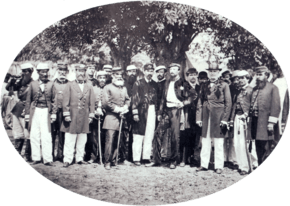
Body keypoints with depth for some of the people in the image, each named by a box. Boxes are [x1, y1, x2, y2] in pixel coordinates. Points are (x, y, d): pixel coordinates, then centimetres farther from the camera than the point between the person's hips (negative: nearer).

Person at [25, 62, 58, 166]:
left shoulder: (51, 84, 5)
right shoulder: (33, 84, 7)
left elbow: (54, 100, 5)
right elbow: (28, 100, 9)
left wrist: (53, 113, -1)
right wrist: (27, 114, 6)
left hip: (46, 111, -1)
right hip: (35, 111, 2)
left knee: (46, 136, -4)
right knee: (34, 135, 4)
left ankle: (47, 159, 0)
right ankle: (36, 158, 14)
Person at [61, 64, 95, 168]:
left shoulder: (89, 86, 10)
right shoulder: (70, 85, 3)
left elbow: (92, 102, 9)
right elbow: (65, 101, -1)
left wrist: (91, 116, 5)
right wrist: (66, 114, -7)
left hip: (84, 117, 3)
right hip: (72, 117, -2)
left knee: (82, 139, 8)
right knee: (69, 139, -1)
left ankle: (80, 158, 18)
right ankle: (67, 159, 4)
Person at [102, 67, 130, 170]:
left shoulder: (124, 88, 18)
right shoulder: (108, 88, 0)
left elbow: (127, 100, 18)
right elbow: (106, 103, -7)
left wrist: (125, 108, -2)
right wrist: (118, 109, -9)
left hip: (121, 118, 5)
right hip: (111, 117, -5)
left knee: (118, 140, 6)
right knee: (110, 140, -10)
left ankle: (114, 159, 16)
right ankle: (107, 162, -3)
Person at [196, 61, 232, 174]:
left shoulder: (224, 85, 1)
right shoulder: (205, 86, 12)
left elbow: (228, 103, -2)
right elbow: (200, 102, 11)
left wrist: (224, 119, -8)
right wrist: (199, 118, 4)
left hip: (218, 118, -3)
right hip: (206, 118, 4)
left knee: (218, 143, 2)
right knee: (205, 142, 8)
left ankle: (219, 166, 11)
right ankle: (204, 164, 17)